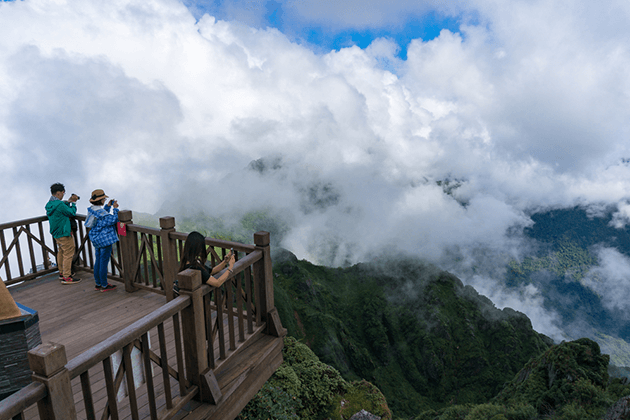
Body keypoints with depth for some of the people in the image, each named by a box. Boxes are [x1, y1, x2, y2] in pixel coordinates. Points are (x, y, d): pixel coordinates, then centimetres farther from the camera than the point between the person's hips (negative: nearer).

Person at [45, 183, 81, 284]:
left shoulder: (49, 204, 4)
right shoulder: (59, 204, -24)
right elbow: (72, 213, -13)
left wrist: (69, 201, 10)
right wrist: (73, 203, 0)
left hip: (56, 233, 10)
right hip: (64, 233, -10)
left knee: (61, 253, 21)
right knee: (68, 254, -3)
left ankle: (62, 273, 33)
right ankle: (66, 277, -1)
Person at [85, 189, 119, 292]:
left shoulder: (92, 210, 5)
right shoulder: (101, 213, -23)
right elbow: (114, 220, -19)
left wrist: (108, 206, 14)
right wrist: (115, 209, -12)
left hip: (96, 240, 9)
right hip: (105, 240, -9)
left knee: (98, 261, 17)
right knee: (104, 262, 0)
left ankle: (98, 284, 27)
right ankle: (104, 286, 10)